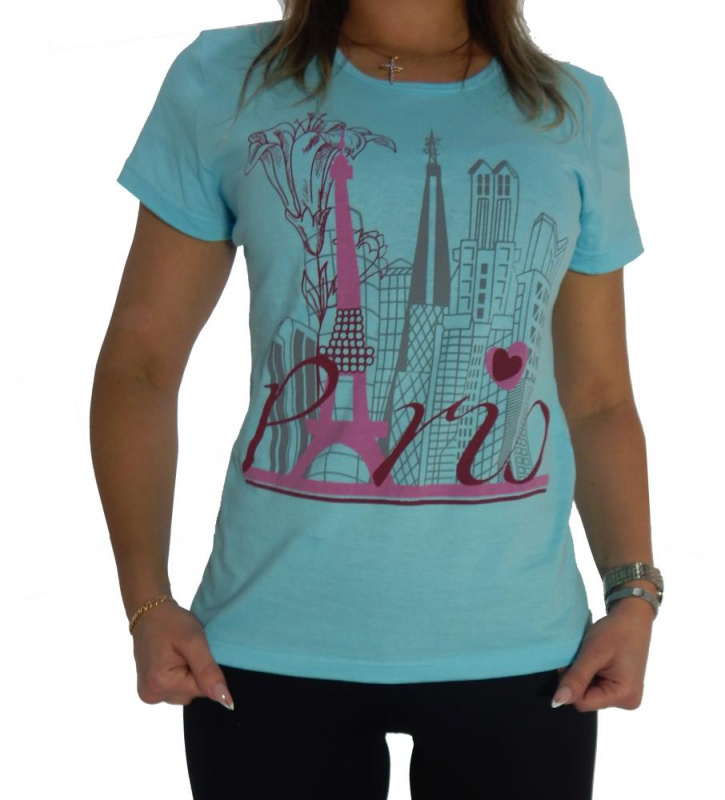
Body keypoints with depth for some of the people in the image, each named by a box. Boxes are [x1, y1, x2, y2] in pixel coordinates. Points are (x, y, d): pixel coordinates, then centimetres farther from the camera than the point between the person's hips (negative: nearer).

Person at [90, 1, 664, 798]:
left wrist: (633, 595, -1)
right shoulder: (224, 82, 2)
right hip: (270, 643, -1)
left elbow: (597, 397, 10)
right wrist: (147, 602, -5)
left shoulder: (578, 114, 6)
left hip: (520, 645, 1)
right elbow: (140, 362, 3)